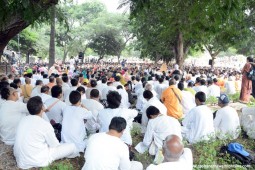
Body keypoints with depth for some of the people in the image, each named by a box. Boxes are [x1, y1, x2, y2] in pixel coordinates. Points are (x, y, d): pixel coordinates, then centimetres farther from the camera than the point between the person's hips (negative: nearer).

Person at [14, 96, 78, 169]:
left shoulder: (23, 120, 2)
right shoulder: (45, 124, -18)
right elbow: (55, 145, -5)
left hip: (21, 161, 8)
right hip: (37, 161, -7)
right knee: (72, 146, 3)